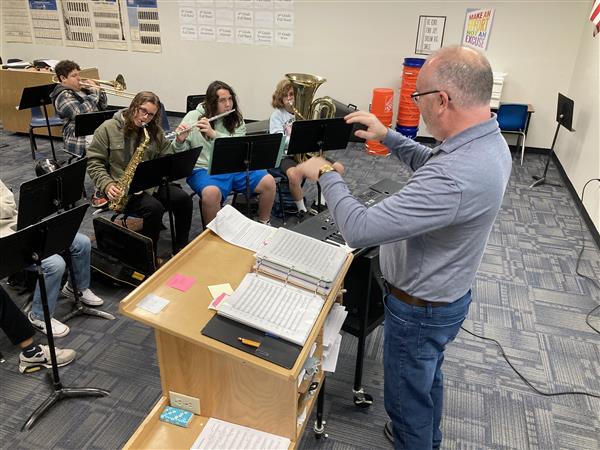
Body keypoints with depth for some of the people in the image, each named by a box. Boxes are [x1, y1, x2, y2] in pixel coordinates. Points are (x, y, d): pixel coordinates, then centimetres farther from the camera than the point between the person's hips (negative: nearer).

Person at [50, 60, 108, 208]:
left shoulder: (83, 90, 19)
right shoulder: (63, 96, -7)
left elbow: (102, 106, 23)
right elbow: (81, 113, -23)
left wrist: (99, 90, 5)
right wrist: (94, 93, -14)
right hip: (79, 138, -8)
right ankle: (99, 194, -21)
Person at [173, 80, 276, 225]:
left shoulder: (236, 119, 6)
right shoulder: (193, 117, 0)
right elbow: (181, 153, -1)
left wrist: (214, 134, -23)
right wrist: (180, 141, -25)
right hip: (205, 170, -3)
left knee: (268, 182, -17)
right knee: (211, 194, -37)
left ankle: (263, 223, 8)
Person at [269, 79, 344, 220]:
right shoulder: (277, 115, -4)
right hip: (287, 155, -4)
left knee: (338, 168, -10)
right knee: (294, 175, -37)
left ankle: (321, 203, 6)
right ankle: (301, 209, -11)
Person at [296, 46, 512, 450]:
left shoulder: (456, 176, -39)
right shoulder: (490, 142, -6)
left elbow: (359, 230, -37)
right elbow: (432, 164, 14)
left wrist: (326, 174, -22)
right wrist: (387, 137, 4)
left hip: (421, 309, -10)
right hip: (448, 294, 10)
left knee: (407, 397, 15)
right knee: (429, 378, 32)